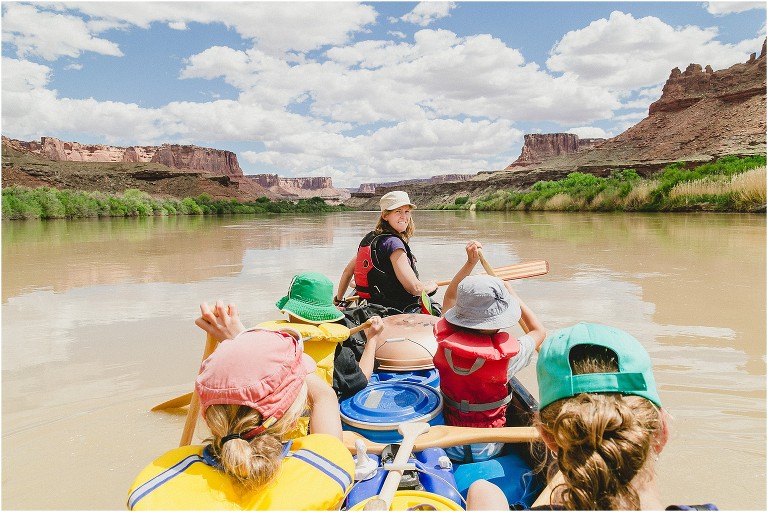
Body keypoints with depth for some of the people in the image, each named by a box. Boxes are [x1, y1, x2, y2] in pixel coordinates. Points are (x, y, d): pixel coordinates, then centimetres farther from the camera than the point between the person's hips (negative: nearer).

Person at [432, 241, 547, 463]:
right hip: (487, 450, -2)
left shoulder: (444, 343, -18)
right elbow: (539, 331, -3)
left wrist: (470, 263, 5)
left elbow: (449, 298, 4)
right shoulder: (507, 354, -27)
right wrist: (511, 293, 2)